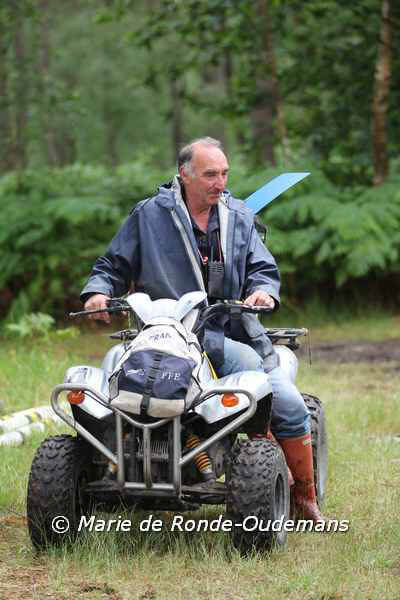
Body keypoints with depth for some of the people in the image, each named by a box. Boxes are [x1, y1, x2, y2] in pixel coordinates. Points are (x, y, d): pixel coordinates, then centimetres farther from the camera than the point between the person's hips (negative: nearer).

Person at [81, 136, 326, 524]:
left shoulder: (239, 217, 15)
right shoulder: (150, 215, 5)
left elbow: (262, 268, 14)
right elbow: (114, 265, 11)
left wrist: (263, 290, -9)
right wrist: (98, 291, -9)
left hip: (234, 329, 5)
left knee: (289, 405, -6)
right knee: (246, 363, -32)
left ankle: (305, 499, 11)